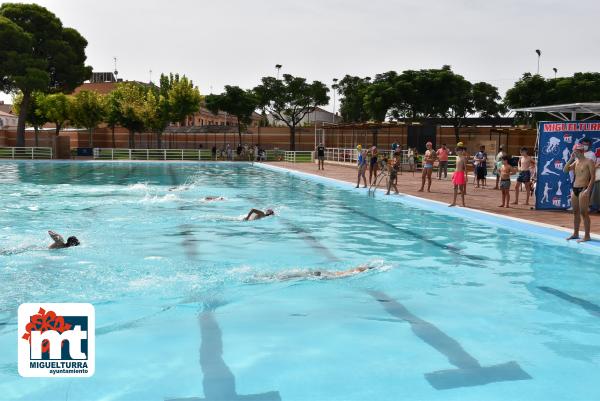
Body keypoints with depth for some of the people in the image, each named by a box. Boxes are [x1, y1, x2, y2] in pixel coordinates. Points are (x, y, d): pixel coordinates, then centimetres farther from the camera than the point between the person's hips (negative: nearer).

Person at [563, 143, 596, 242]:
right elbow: (565, 170, 9)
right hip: (574, 189, 8)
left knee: (584, 213, -7)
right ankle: (575, 234, 21)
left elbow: (593, 177, -12)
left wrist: (588, 190, -20)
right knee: (575, 212, 13)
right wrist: (571, 159, 2)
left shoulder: (589, 162, -8)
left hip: (583, 189, -8)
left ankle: (587, 236, -3)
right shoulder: (576, 162, 14)